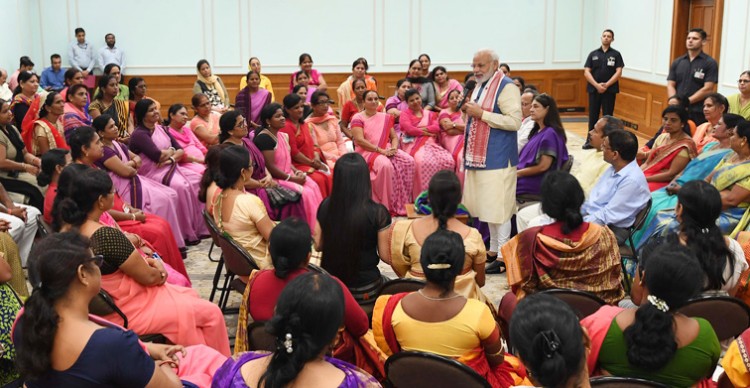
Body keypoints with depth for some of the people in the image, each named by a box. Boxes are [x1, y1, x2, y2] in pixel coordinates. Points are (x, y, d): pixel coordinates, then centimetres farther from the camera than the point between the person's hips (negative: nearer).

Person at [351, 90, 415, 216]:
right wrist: (380, 150, -18)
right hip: (367, 151, -5)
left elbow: (394, 136, 17)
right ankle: (388, 205, -27)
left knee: (409, 161, -21)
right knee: (385, 165, -37)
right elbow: (360, 140, -12)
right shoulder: (358, 118, 0)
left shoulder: (386, 117, 18)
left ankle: (403, 201, -18)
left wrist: (394, 148, -7)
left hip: (387, 150, 5)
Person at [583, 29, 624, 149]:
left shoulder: (616, 54, 4)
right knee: (593, 116, 4)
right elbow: (586, 72, 1)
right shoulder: (593, 54, 8)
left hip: (610, 90, -1)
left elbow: (618, 73, -4)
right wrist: (597, 85, -12)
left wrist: (606, 85, -14)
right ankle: (590, 140, 10)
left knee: (607, 116, 1)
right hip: (594, 89, 2)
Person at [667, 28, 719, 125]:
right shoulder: (677, 62, 14)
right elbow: (670, 85, 9)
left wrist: (686, 101, -11)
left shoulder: (710, 63, 1)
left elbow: (707, 89, -6)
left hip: (698, 113, -4)